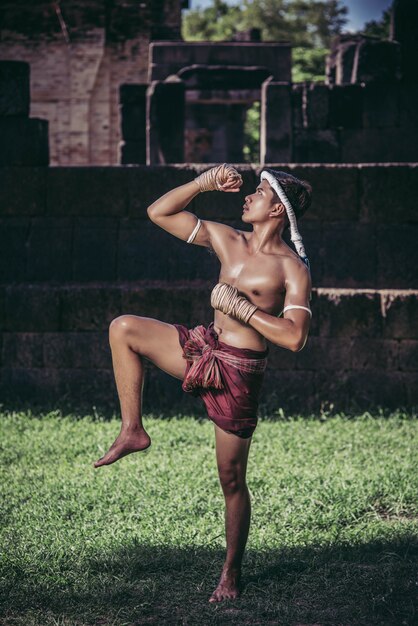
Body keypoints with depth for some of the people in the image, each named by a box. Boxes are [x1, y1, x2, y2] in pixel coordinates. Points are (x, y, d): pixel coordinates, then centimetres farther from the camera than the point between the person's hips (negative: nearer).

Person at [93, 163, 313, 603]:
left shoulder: (291, 268, -11)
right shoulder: (227, 240, 7)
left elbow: (294, 338, -22)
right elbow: (159, 212, 10)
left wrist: (239, 306, -20)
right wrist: (205, 183, 2)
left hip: (239, 370, -6)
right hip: (203, 348, 6)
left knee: (231, 478, 2)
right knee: (123, 328, -9)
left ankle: (231, 573, 18)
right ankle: (132, 431, -3)